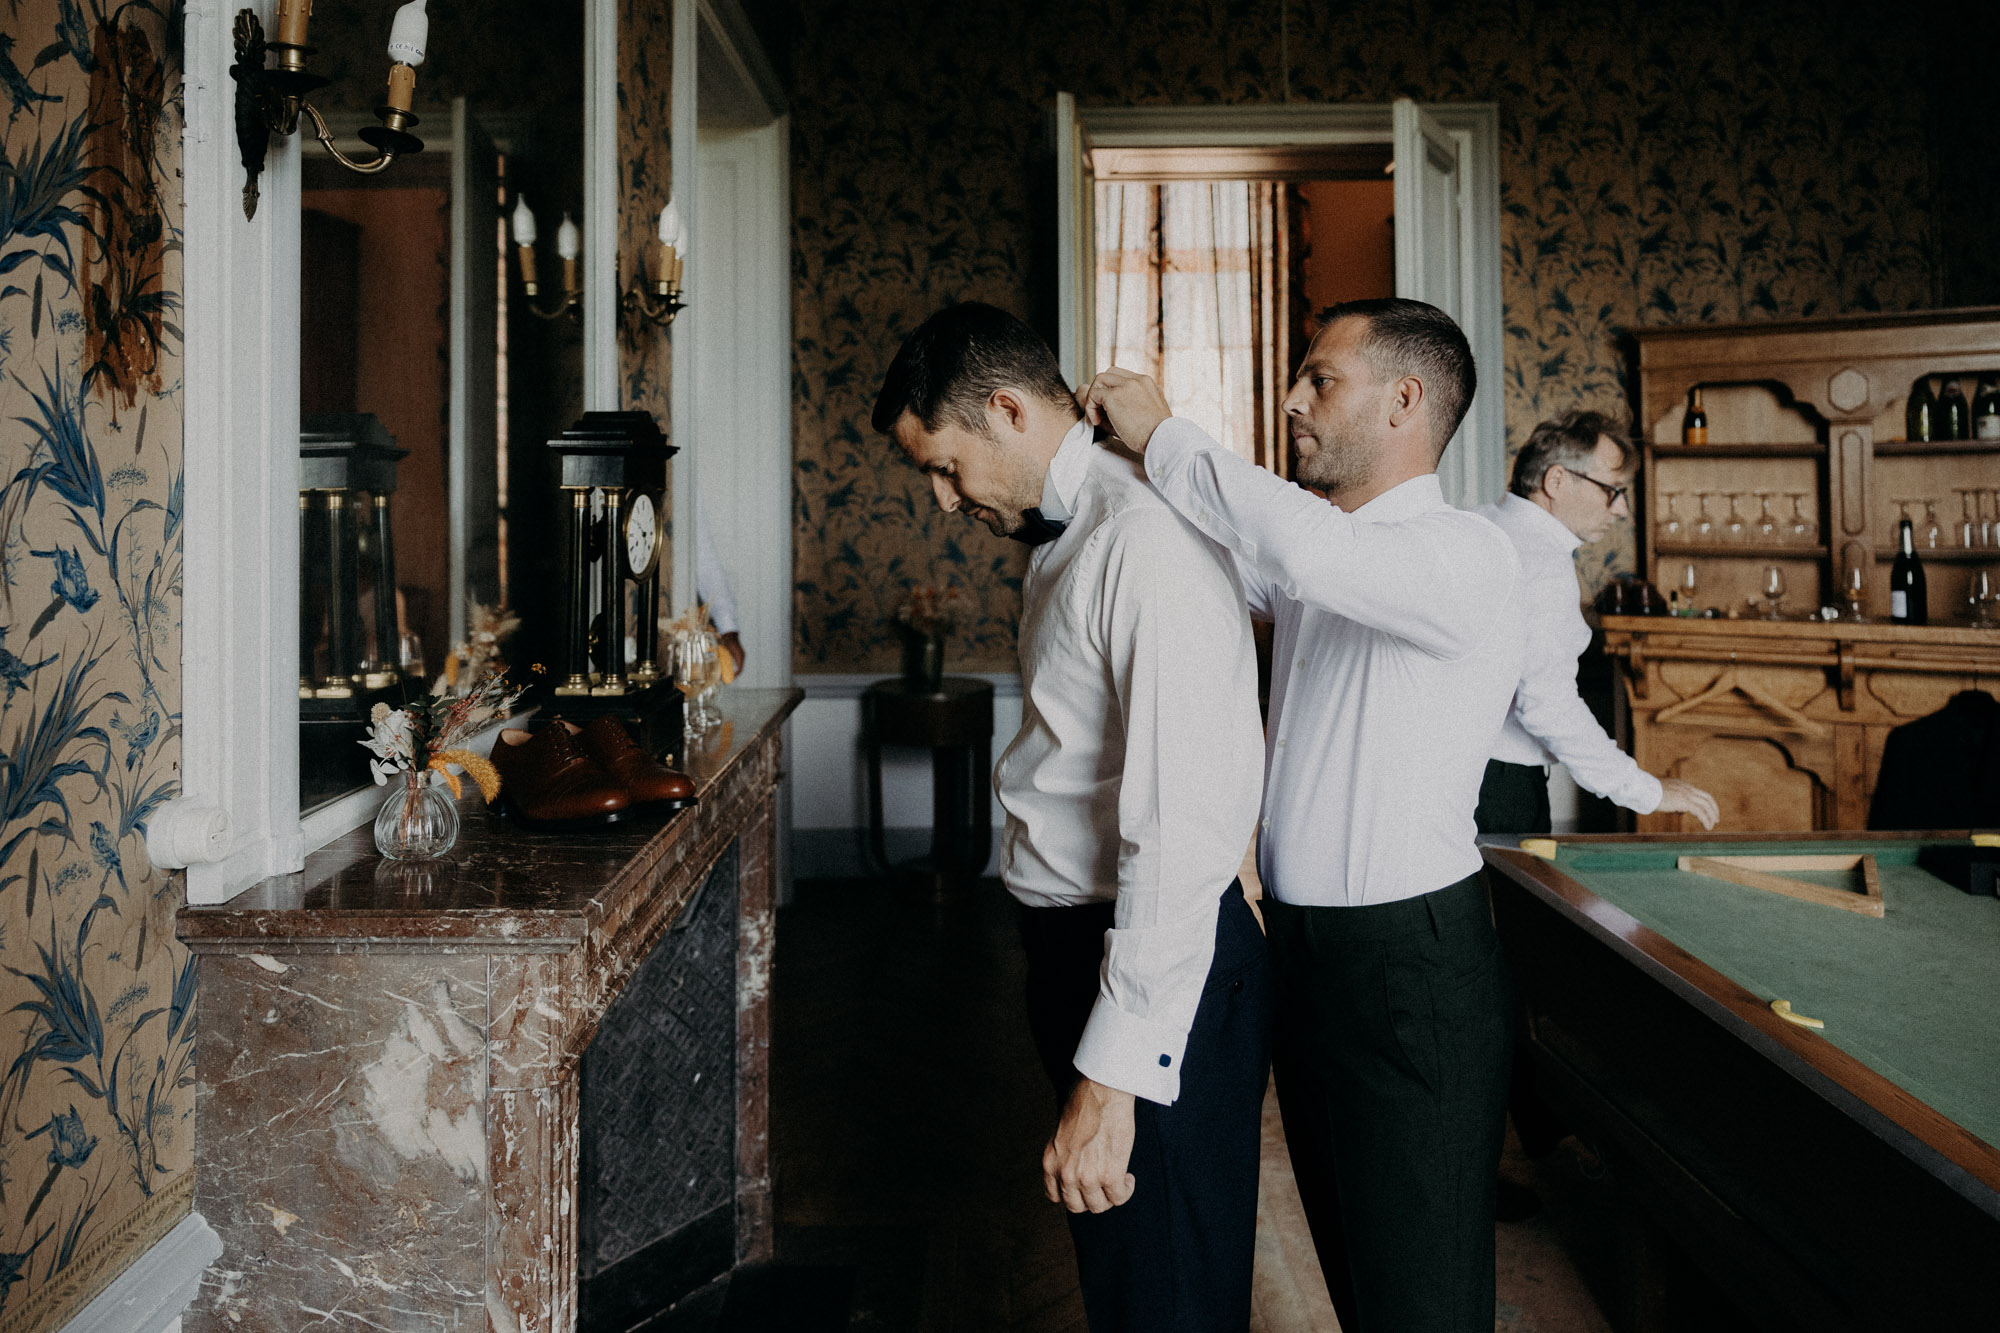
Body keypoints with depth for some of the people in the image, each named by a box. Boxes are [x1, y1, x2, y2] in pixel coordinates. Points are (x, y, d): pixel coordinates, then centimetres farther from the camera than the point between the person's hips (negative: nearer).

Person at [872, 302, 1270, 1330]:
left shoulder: (1147, 539, -21)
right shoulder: (1068, 533, 12)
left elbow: (1183, 832, -28)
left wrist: (1111, 1076, -27)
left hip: (1159, 965, -10)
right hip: (1078, 941, 10)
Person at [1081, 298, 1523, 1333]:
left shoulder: (1466, 556, -17)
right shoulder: (1319, 553, 11)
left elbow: (1301, 545, -35)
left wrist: (1162, 435, -21)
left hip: (1410, 964, -8)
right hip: (1300, 941, 8)